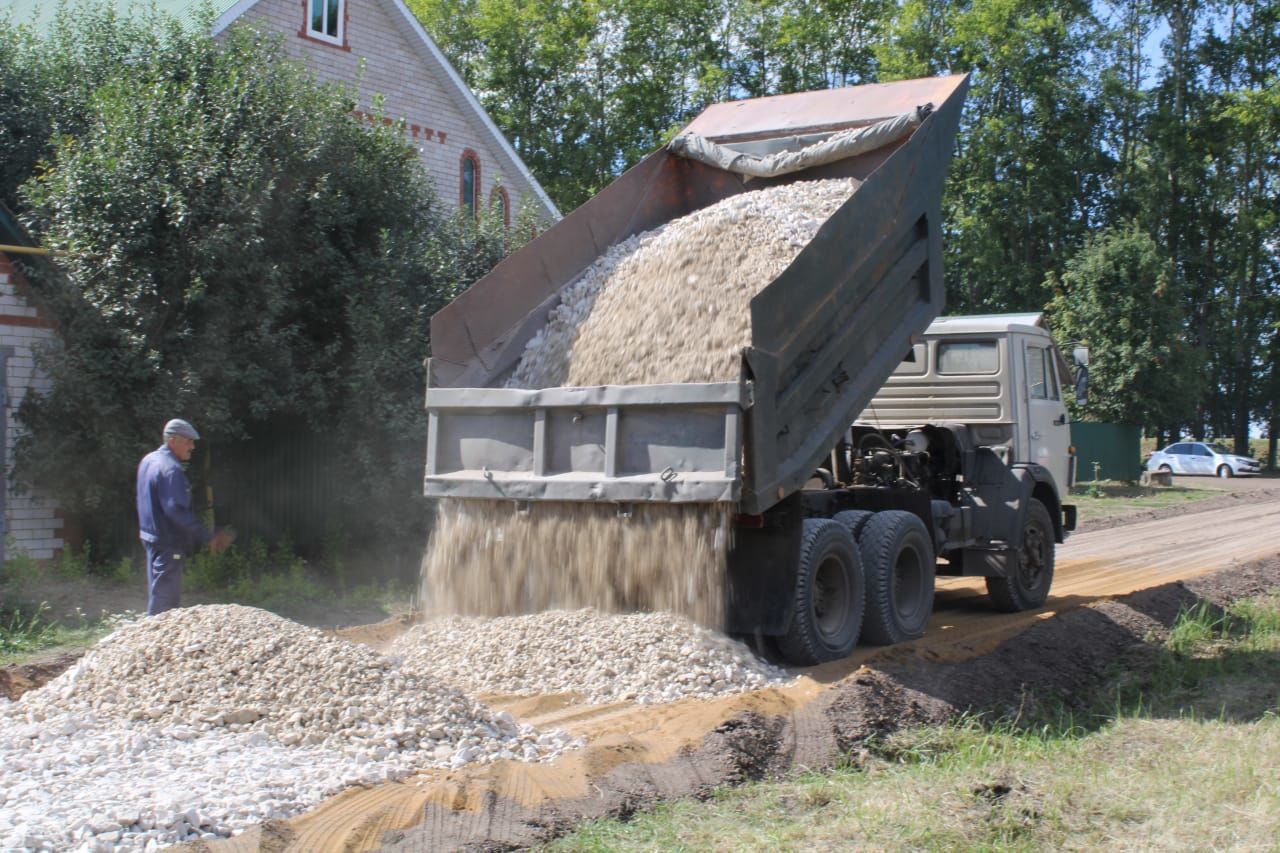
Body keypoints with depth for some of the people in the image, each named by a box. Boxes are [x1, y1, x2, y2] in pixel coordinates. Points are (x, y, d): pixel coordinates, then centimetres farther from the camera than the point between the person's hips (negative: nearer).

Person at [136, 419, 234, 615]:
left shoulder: (148, 461, 11)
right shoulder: (171, 470, -21)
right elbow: (177, 511, -26)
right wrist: (207, 536, -22)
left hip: (151, 538, 10)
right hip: (169, 544, -10)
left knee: (157, 595, 18)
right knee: (165, 602, -4)